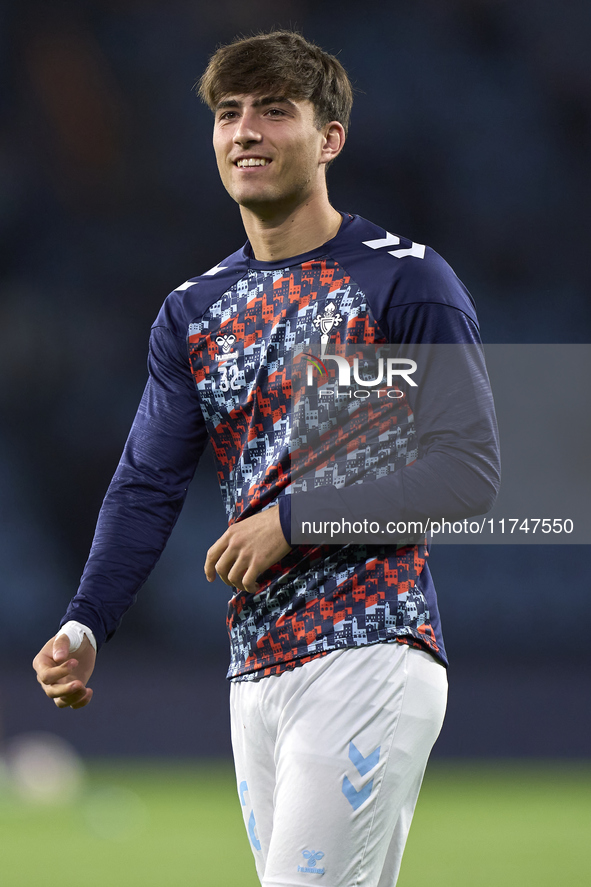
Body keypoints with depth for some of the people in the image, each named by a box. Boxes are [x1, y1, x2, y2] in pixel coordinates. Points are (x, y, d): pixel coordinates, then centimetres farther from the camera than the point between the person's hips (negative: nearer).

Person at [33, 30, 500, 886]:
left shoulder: (406, 282, -3)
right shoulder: (193, 311, 15)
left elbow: (469, 473, -10)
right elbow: (148, 487, 9)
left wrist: (294, 518, -14)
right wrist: (86, 626, -7)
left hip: (371, 652, -6)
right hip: (256, 670, 6)